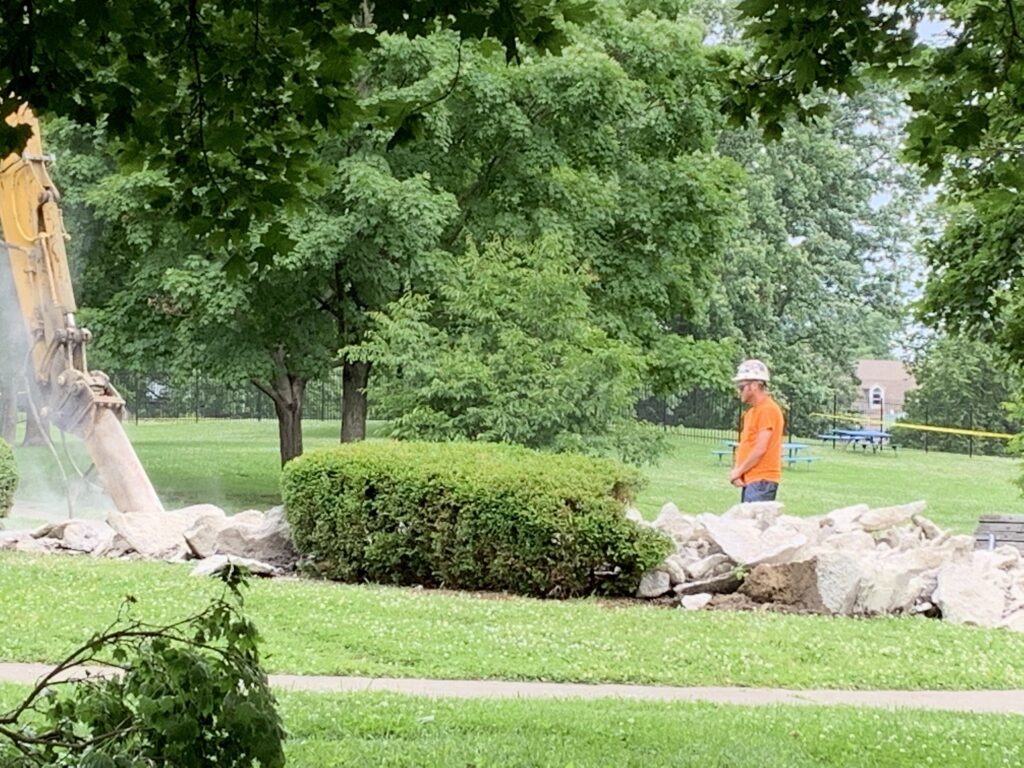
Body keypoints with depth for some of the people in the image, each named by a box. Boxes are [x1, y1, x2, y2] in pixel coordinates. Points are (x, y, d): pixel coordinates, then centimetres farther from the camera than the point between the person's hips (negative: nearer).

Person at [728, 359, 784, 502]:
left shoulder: (768, 409, -11)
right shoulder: (751, 412, 19)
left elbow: (760, 449, -17)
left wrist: (739, 471, -9)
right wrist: (736, 470, 3)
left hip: (761, 480, -10)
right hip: (749, 479, 10)